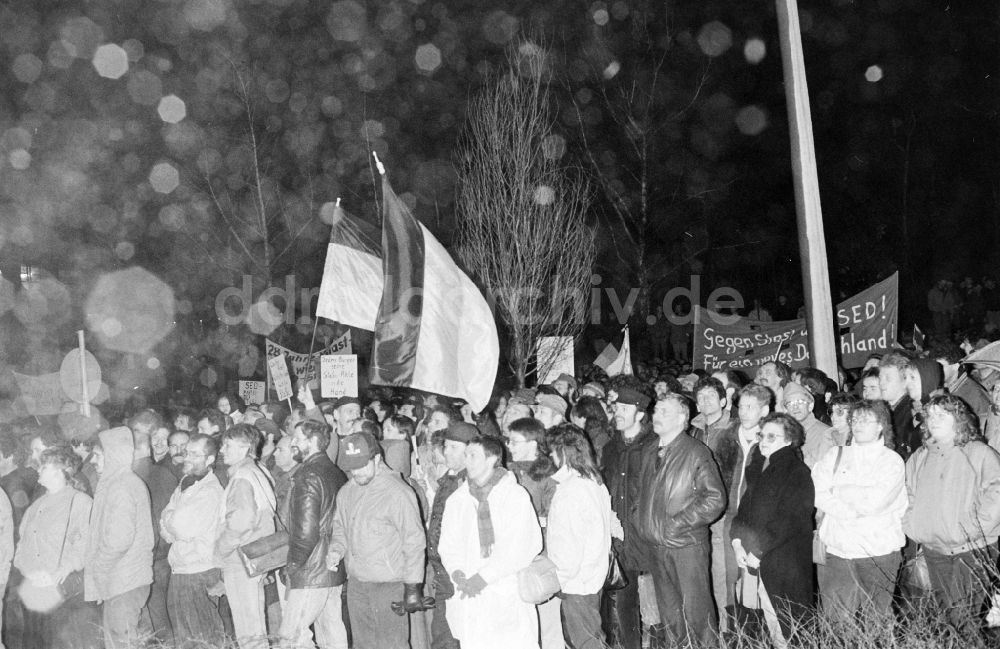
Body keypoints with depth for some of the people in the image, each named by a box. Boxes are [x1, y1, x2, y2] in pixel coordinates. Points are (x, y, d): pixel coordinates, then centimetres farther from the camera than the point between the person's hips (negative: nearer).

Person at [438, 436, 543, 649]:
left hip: (506, 598, -4)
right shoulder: (457, 499, 13)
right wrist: (456, 571, -9)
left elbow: (518, 549, -9)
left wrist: (483, 577, -13)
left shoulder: (515, 496, -2)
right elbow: (448, 544, 11)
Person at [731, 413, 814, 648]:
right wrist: (738, 542, 1)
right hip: (752, 559, 6)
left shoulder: (797, 472, -7)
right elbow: (744, 508, 17)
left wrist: (758, 551, -14)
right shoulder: (758, 468, 16)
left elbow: (788, 521, -14)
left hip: (782, 565, -6)